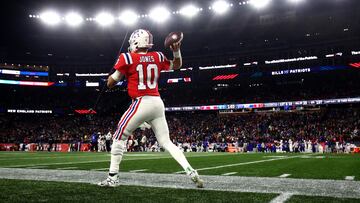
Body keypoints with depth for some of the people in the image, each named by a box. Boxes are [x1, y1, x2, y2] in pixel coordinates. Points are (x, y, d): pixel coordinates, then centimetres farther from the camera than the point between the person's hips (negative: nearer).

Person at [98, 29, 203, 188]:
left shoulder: (127, 58, -4)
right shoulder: (157, 57, 9)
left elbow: (110, 83, 3)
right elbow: (177, 66, 28)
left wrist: (119, 68, 17)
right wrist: (176, 51, 13)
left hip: (141, 103, -5)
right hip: (158, 103, 5)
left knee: (119, 138, 10)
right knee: (166, 142, 10)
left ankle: (113, 177, 10)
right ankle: (191, 172, -1)